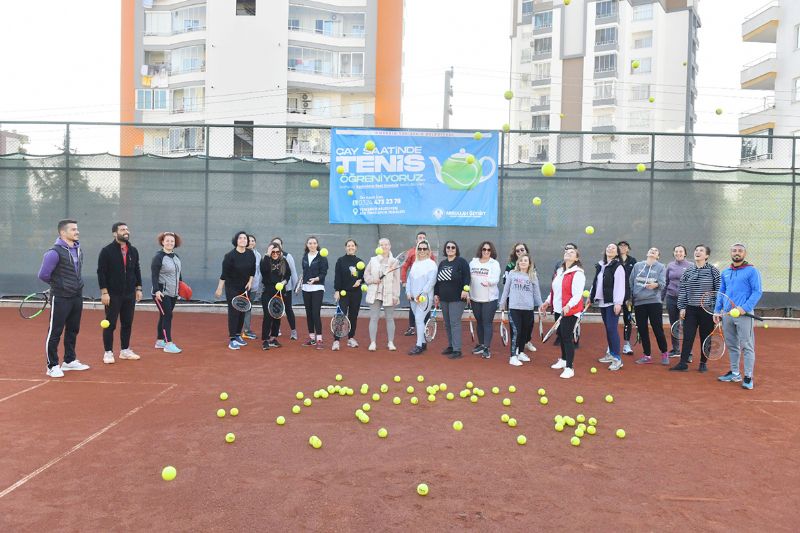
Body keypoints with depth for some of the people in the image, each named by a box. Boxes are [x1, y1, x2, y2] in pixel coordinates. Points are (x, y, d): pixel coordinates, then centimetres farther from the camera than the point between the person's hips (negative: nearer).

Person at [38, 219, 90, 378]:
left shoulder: (78, 250, 9)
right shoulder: (55, 252, -16)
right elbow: (43, 274, -13)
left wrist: (76, 284, 12)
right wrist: (58, 283, 2)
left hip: (77, 297, 7)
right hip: (60, 298, -7)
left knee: (73, 330, 15)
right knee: (55, 332, 1)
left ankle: (69, 361, 28)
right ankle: (52, 366, 9)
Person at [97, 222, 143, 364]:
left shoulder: (133, 251, 8)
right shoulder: (107, 251, -7)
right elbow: (101, 272, -9)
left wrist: (138, 289, 9)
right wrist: (104, 292, -14)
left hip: (129, 295, 5)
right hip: (113, 295, -5)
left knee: (127, 323, 10)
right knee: (110, 324, 2)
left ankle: (125, 350, 21)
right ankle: (108, 352, 11)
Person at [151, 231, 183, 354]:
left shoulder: (176, 257, 12)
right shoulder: (158, 257, -10)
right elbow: (154, 275, -16)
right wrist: (157, 290, -25)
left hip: (173, 293, 7)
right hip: (162, 293, -7)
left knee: (164, 316, 13)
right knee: (167, 316, -12)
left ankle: (159, 341, 22)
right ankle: (168, 344, -10)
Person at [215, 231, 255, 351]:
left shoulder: (251, 254, -2)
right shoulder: (230, 255, -15)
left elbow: (253, 270, 8)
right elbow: (224, 273, -13)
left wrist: (250, 281, -2)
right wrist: (219, 288, -11)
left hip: (245, 287, 5)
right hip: (232, 288, -5)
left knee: (242, 312, 8)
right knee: (233, 312, -7)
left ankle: (238, 335, 20)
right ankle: (232, 339, -3)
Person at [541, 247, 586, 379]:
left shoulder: (578, 274, -13)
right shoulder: (559, 271, 12)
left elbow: (578, 294, -21)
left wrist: (568, 306, -33)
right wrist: (548, 302, 17)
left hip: (570, 311, -8)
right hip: (559, 309, 8)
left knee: (567, 337, -7)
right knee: (561, 335, 19)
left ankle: (569, 368, -1)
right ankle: (563, 360, 37)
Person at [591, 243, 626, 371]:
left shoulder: (618, 267, -9)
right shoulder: (600, 266, 14)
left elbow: (620, 286, -16)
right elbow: (595, 282, 21)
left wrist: (618, 302, -22)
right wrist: (591, 296, 19)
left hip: (612, 303, -7)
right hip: (602, 302, 7)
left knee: (612, 329, -11)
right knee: (607, 328, 14)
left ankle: (617, 359, -7)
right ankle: (611, 353, 24)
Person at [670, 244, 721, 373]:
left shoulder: (713, 270, -2)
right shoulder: (688, 271, 6)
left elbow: (718, 290, -3)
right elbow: (682, 290, 7)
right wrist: (682, 307, 3)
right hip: (691, 309, 2)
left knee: (706, 337, 7)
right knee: (687, 337, 0)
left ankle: (703, 363, 21)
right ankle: (683, 363, 3)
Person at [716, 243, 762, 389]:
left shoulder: (752, 271, -2)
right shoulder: (725, 273, 15)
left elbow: (757, 292, -9)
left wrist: (744, 308, -20)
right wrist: (717, 310, 11)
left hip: (744, 314, -6)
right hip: (727, 314, 6)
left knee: (747, 346, -3)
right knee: (732, 345, 13)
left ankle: (748, 377, 2)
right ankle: (734, 373, 23)